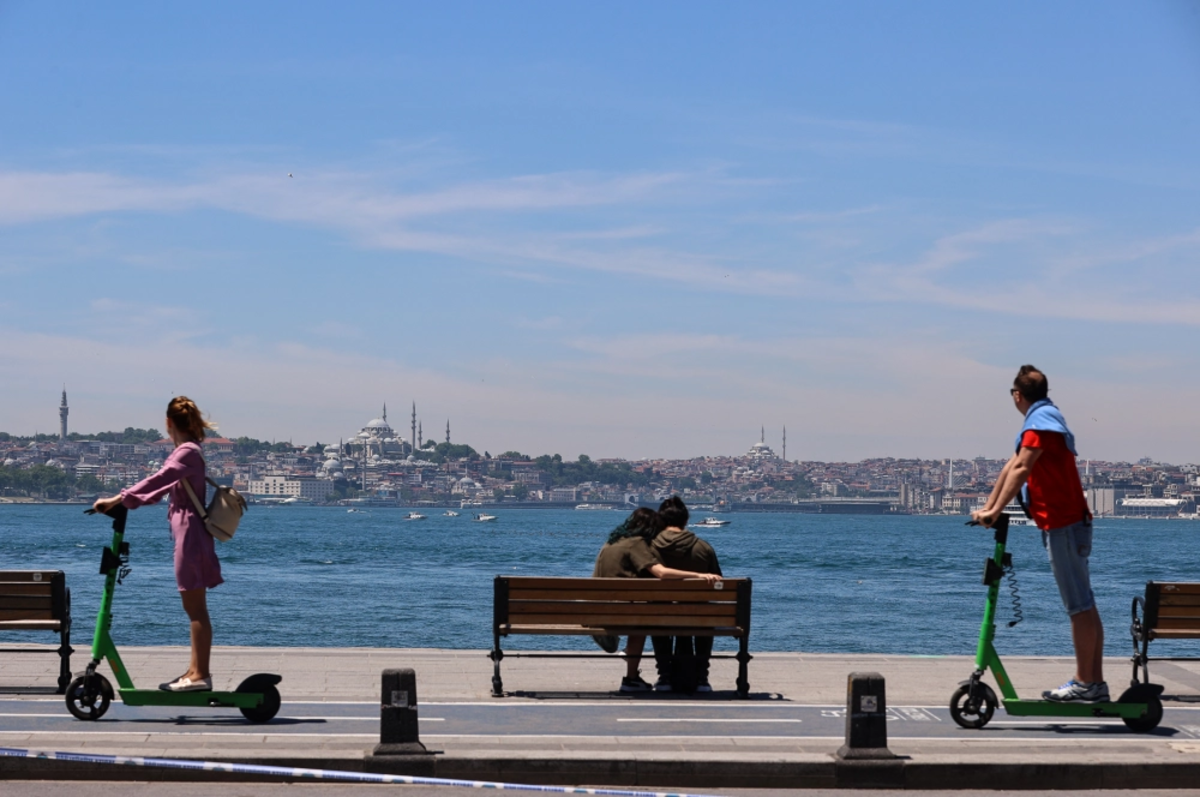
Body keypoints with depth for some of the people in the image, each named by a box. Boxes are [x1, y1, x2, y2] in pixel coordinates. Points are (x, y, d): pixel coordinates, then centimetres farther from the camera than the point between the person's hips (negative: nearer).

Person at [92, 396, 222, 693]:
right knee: (194, 608, 12)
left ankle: (201, 674, -5)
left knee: (196, 608, -7)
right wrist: (124, 500, 20)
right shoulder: (189, 451, 16)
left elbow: (158, 481, -25)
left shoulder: (187, 452, -14)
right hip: (189, 533, 10)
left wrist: (117, 499, -28)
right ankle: (196, 671, 17)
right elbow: (163, 486, 22)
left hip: (190, 533, -10)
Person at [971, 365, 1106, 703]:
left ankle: (1085, 683, -6)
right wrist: (988, 508, 20)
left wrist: (995, 511, -20)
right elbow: (1012, 467, 20)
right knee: (1084, 605, 9)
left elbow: (1020, 470, -20)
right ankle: (1095, 682, 12)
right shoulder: (1048, 418, 20)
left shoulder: (1039, 422, -11)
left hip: (1062, 525, -10)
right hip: (1071, 521, 10)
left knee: (1079, 605, -7)